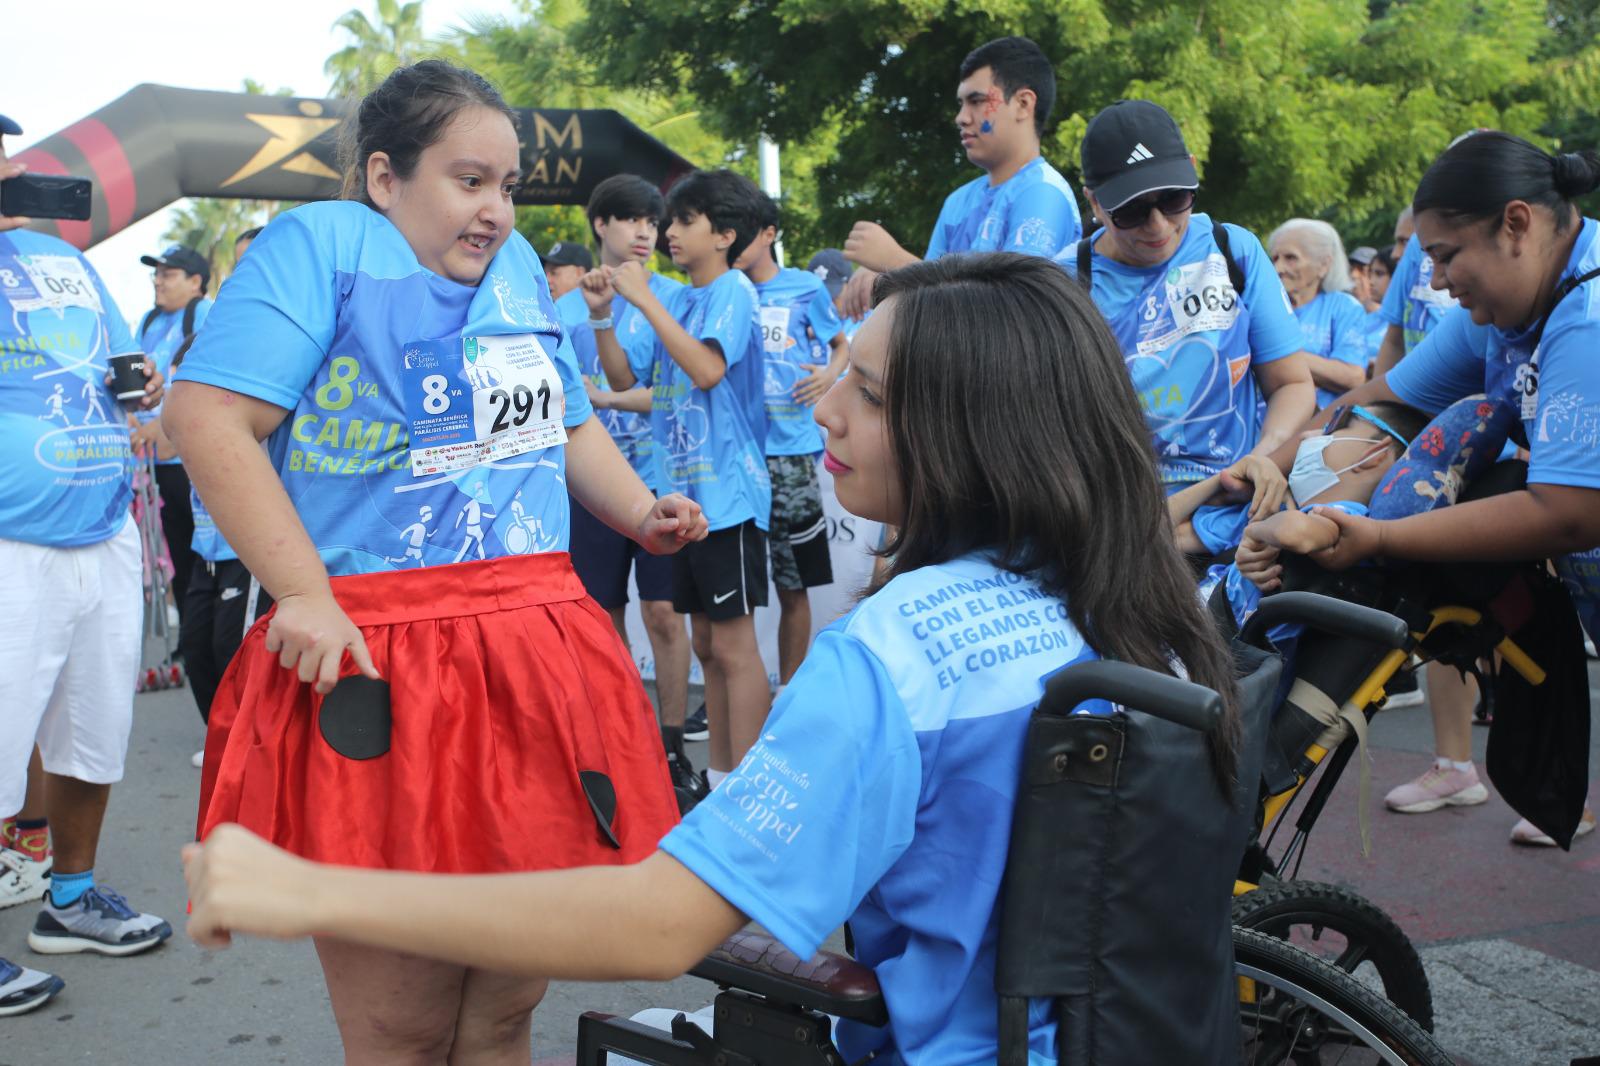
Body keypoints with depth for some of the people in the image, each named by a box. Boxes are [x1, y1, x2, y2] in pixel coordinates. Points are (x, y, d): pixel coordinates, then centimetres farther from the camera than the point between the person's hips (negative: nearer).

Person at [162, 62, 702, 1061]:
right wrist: (302, 592, -21)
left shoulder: (518, 264, 16)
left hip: (539, 655, 6)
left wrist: (641, 511, 10)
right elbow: (208, 416, -14)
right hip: (376, 666, -6)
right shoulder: (324, 243, -4)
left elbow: (570, 422, 28)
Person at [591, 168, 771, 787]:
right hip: (683, 491, 8)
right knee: (706, 643, 13)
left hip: (727, 494, -8)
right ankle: (720, 774, 23)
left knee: (734, 645, -5)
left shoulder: (732, 291, -9)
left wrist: (644, 300, -19)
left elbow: (708, 369, -25)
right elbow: (625, 378, 16)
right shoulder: (676, 303, 14)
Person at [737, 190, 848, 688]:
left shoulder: (806, 288, 3)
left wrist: (831, 372, -6)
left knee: (793, 586, 5)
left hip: (789, 454, -1)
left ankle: (790, 691, 17)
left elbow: (841, 344, 15)